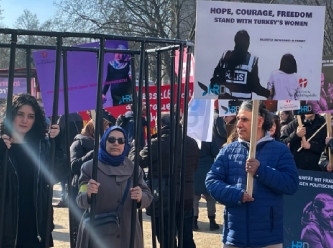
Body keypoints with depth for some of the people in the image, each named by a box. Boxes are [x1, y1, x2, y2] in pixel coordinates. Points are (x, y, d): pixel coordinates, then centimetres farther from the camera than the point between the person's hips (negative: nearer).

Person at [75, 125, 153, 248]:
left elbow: (148, 197, 4)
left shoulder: (134, 169, 8)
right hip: (97, 235, -2)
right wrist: (88, 194, -26)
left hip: (127, 235, 3)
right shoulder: (89, 167, -1)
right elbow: (81, 202, -5)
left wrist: (140, 197, -19)